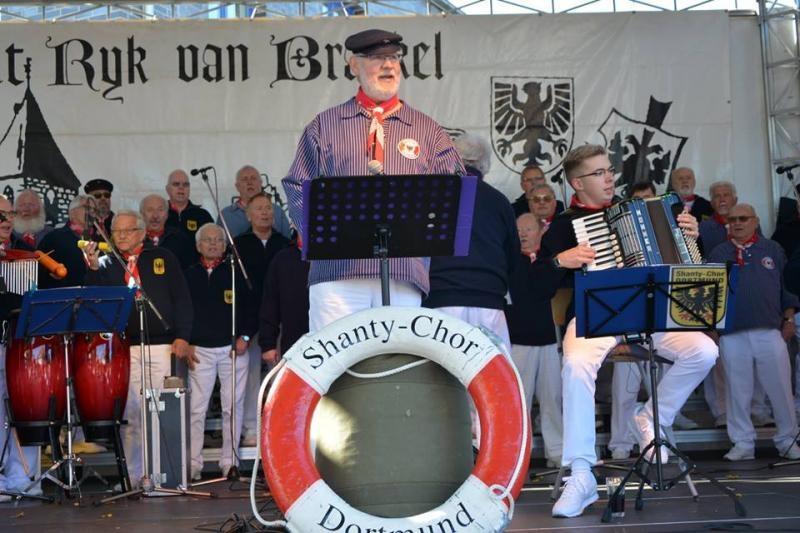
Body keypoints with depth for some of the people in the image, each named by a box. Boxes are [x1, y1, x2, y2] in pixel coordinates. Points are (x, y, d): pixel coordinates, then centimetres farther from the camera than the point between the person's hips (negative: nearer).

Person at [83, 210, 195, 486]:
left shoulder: (163, 258, 9)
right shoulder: (106, 264, 11)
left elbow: (182, 300, 5)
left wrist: (182, 337, -4)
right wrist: (93, 269, -17)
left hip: (163, 346, -1)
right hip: (125, 349, 1)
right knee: (130, 414, -1)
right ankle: (133, 476, 5)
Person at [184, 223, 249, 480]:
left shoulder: (236, 273, 8)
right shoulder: (189, 275, 9)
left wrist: (244, 337, -3)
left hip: (233, 347, 0)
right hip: (200, 350, 0)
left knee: (233, 407, 2)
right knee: (196, 409, -3)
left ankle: (229, 462, 11)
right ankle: (193, 465, 2)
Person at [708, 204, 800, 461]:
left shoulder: (772, 249, 10)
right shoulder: (718, 254, 10)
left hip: (770, 331, 0)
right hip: (732, 334, 0)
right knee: (738, 391, 4)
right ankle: (742, 444, 13)